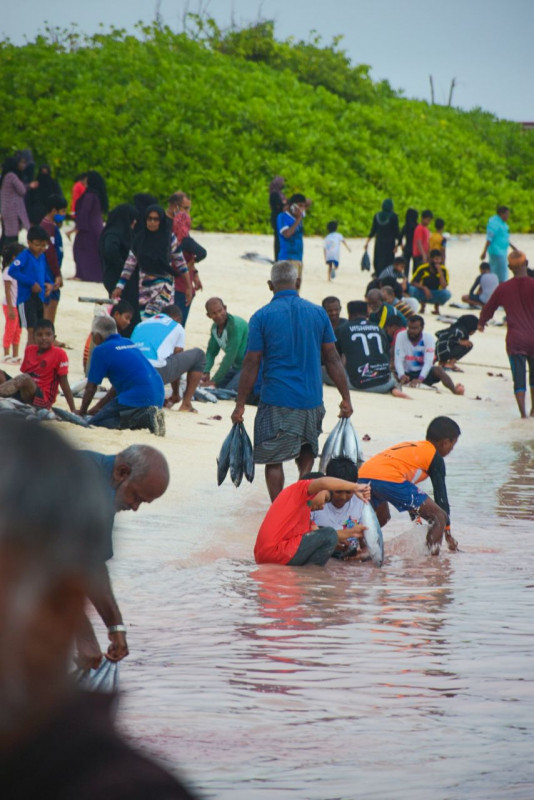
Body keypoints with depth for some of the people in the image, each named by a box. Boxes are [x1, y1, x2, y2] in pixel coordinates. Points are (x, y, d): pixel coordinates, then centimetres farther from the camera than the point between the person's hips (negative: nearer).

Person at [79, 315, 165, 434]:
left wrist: (82, 411, 20)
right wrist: (98, 406, 33)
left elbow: (91, 387, 5)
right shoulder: (129, 344, 24)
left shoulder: (101, 351, -1)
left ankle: (144, 417, -21)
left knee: (95, 423, -8)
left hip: (138, 397, -9)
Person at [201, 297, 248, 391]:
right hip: (236, 365, 9)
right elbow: (211, 352, 5)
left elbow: (230, 356, -28)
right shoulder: (215, 327, 2)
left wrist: (214, 381, -25)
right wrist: (206, 372, -15)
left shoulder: (235, 325, -26)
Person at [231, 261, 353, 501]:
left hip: (277, 403, -3)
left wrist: (240, 405, -1)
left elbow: (251, 364, -6)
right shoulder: (318, 313, 3)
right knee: (307, 454, 18)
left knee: (273, 461, 6)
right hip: (312, 400, 3)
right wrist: (346, 398, 8)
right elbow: (332, 359, 4)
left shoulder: (262, 317, -6)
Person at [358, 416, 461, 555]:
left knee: (381, 518, 37)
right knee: (439, 516, 1)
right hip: (388, 479, -8)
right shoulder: (435, 457, 14)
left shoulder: (409, 446, 36)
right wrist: (448, 532, 20)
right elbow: (441, 496, 13)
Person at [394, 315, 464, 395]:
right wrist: (402, 376, -35)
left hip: (423, 373, -2)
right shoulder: (401, 336, -9)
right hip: (407, 373, 2)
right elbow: (398, 360, -15)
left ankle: (454, 389, -49)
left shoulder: (428, 338, -12)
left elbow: (428, 362, -20)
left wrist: (420, 379, -37)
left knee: (438, 369, -33)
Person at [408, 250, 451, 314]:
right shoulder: (423, 268, -14)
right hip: (423, 294, 0)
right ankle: (422, 306, -1)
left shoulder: (443, 270, -12)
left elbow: (444, 286, -23)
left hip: (436, 296, 0)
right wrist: (424, 288, -34)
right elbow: (413, 283, -17)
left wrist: (440, 272, -31)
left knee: (447, 293, -33)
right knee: (412, 289, -31)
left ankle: (436, 307, 0)